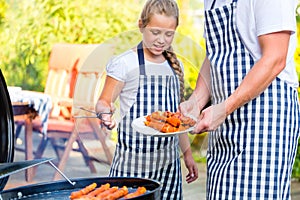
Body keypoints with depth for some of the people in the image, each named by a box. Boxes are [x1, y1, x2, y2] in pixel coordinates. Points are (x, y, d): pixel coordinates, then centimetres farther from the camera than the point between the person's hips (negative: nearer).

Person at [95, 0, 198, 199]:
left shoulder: (175, 67, 10)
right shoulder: (124, 63, -6)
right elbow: (104, 102, -5)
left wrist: (187, 153, 16)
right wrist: (105, 111, -28)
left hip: (168, 162, 5)